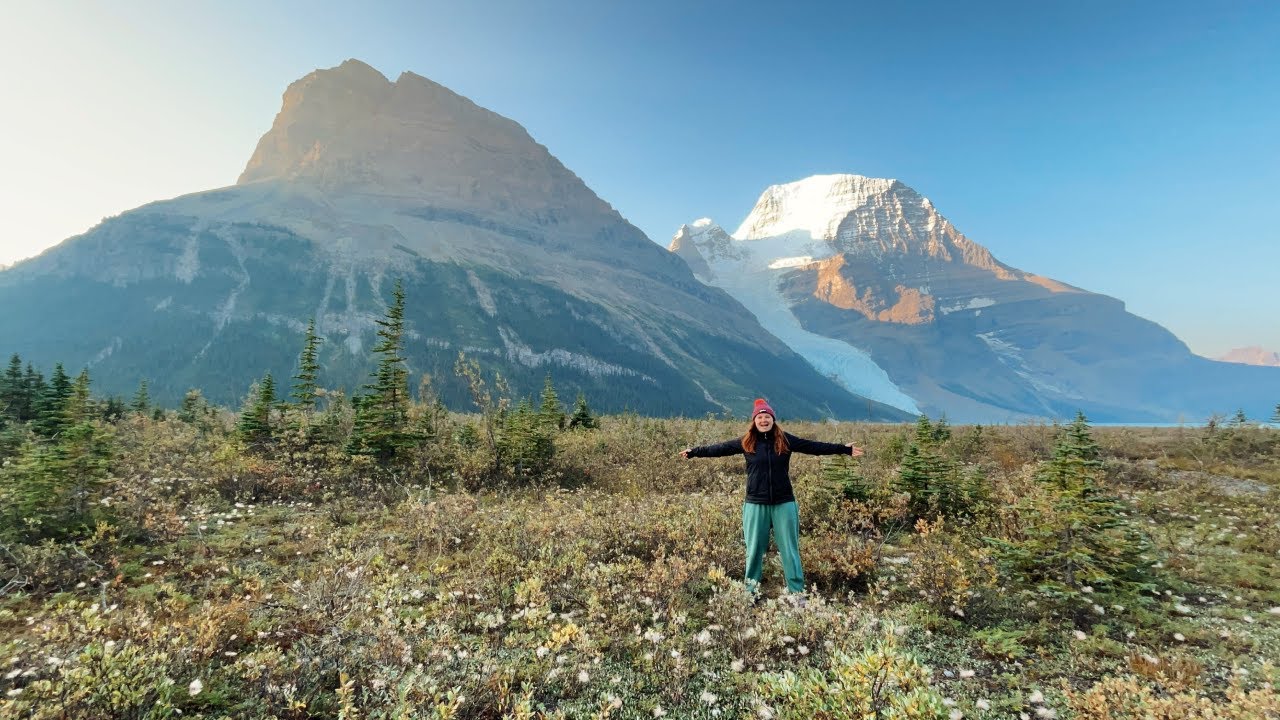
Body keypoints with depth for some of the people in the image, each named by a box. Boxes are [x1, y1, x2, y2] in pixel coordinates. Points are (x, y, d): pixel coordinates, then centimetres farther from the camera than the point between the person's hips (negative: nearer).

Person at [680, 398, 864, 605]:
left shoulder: (786, 440, -1)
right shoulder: (746, 442, -1)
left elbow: (815, 447, -1)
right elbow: (720, 448, 4)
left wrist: (844, 449, -3)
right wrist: (693, 452, 5)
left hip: (784, 504, 0)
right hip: (756, 504, 0)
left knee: (789, 550, 6)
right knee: (754, 550, 11)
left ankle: (797, 593, 16)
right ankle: (751, 591, 24)